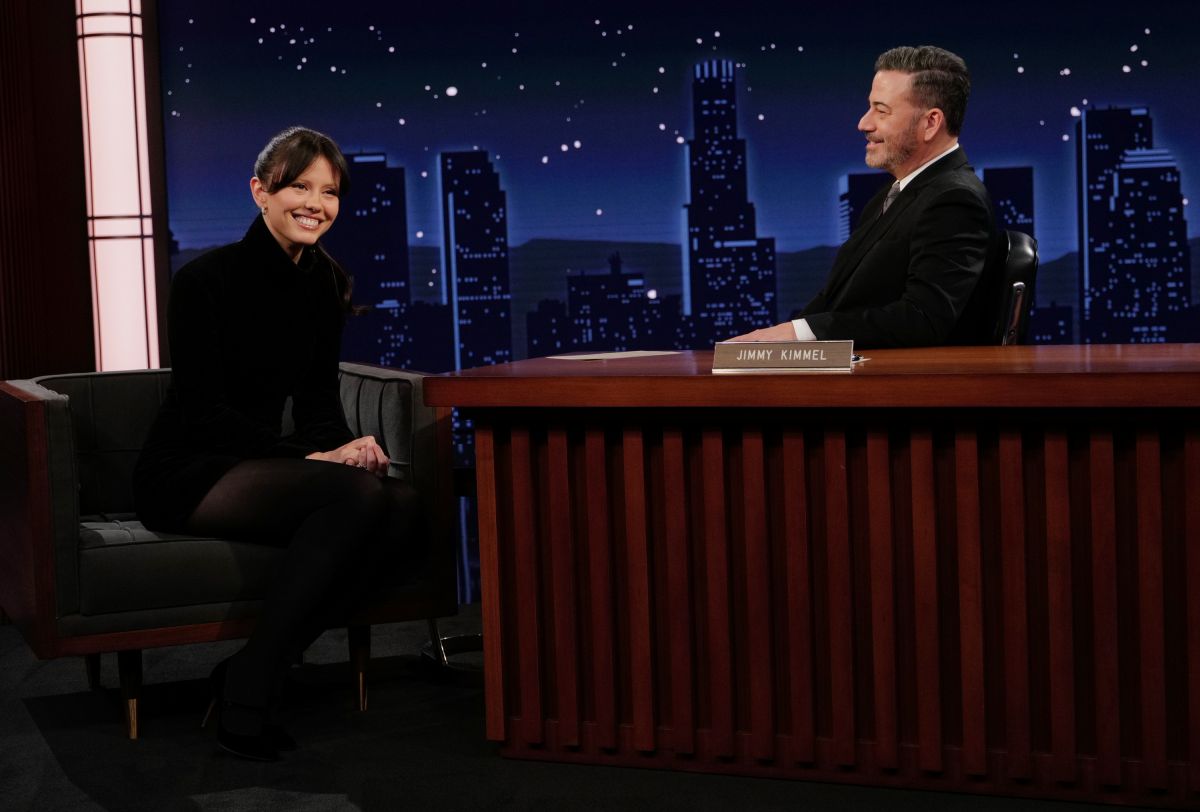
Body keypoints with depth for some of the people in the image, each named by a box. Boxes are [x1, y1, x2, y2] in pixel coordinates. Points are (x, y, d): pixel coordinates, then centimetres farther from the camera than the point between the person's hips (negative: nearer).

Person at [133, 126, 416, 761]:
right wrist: (307, 456, -26)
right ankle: (246, 695, -24)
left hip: (258, 466, 7)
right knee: (355, 495, -32)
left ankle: (249, 677, -17)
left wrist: (343, 445, -13)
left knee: (398, 501, -23)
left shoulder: (326, 283, 8)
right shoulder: (207, 278, -12)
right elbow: (200, 409, -16)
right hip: (184, 474, -7)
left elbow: (318, 397, 11)